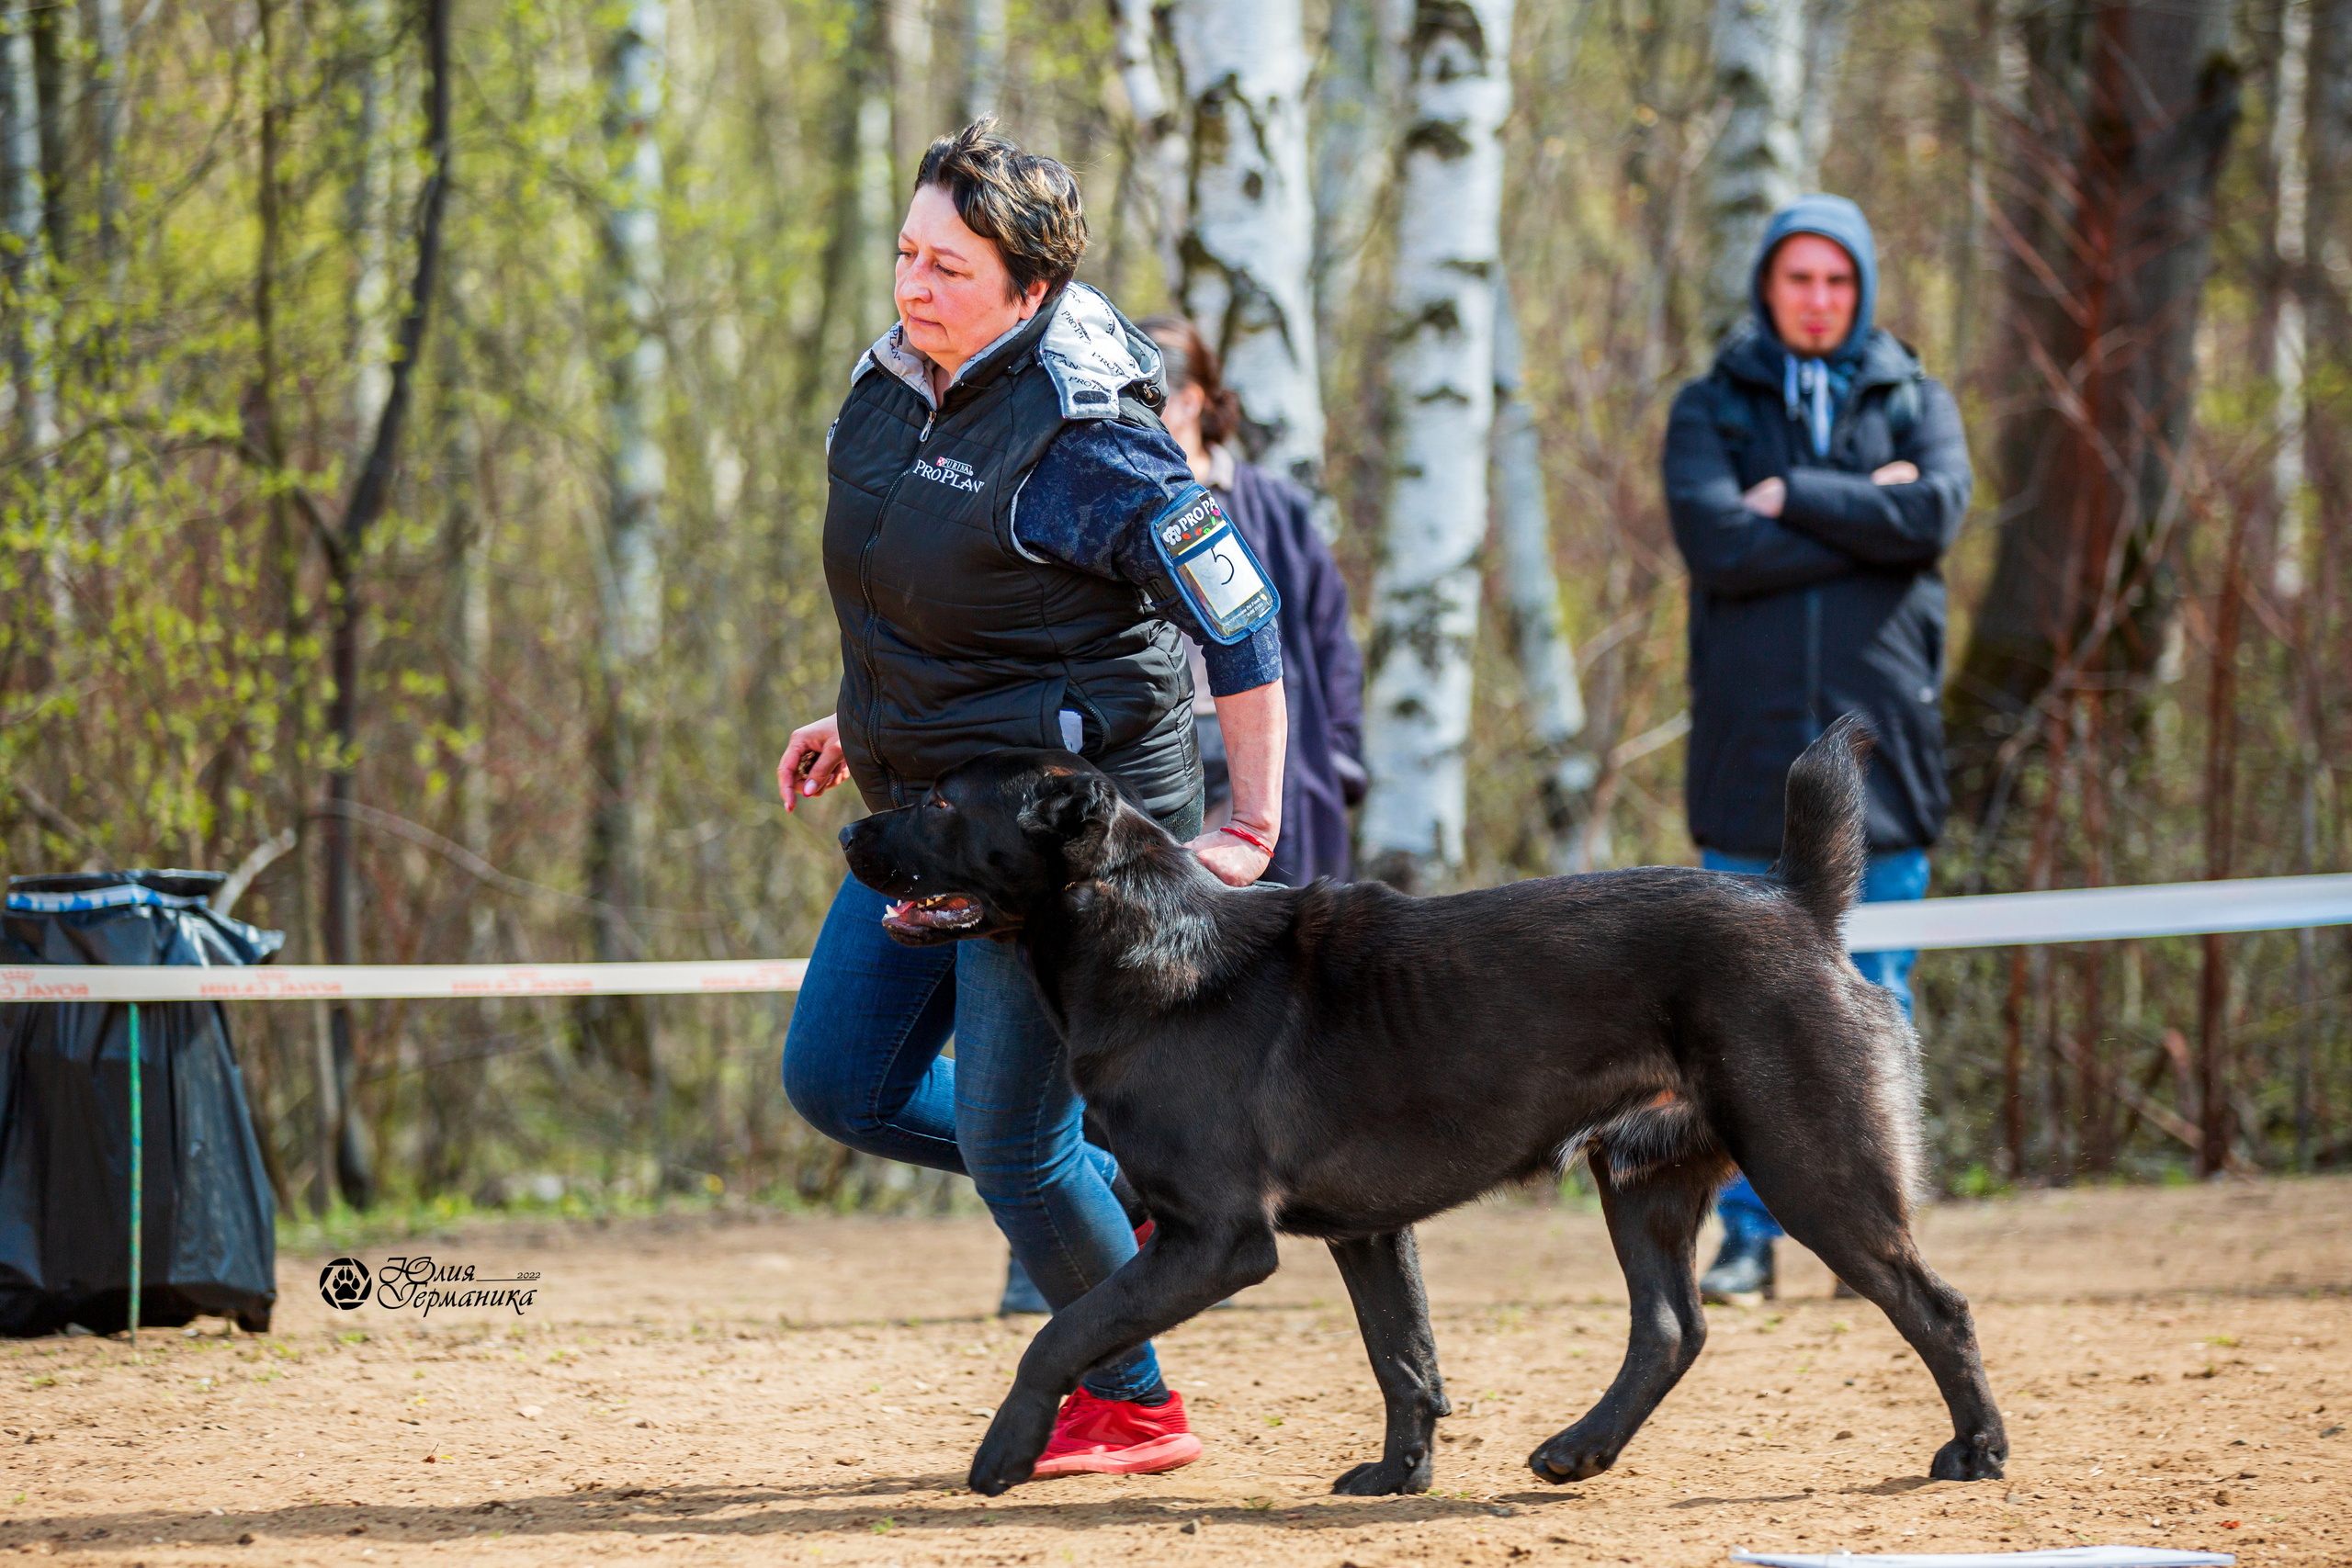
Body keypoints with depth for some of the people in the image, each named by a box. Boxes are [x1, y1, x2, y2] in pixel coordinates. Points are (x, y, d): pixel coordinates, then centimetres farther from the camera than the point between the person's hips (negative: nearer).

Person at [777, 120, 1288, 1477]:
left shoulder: (1083, 442, -22)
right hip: (928, 803, 9)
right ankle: (1126, 1184, 26)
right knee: (839, 1077, 9)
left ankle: (1135, 1406, 16)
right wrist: (866, 718, 20)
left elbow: (1244, 625, -20)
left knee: (1009, 1134, -4)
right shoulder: (896, 385, 4)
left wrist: (1252, 834, -18)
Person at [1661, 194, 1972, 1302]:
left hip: (1878, 740, 1)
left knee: (1876, 1001, 1)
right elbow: (1715, 542, -9)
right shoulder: (1711, 408, 10)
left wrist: (1793, 497, -5)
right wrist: (1865, 515, -7)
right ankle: (1748, 1235, 4)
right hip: (1748, 742, 0)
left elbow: (1937, 513, -8)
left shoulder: (1914, 402, 13)